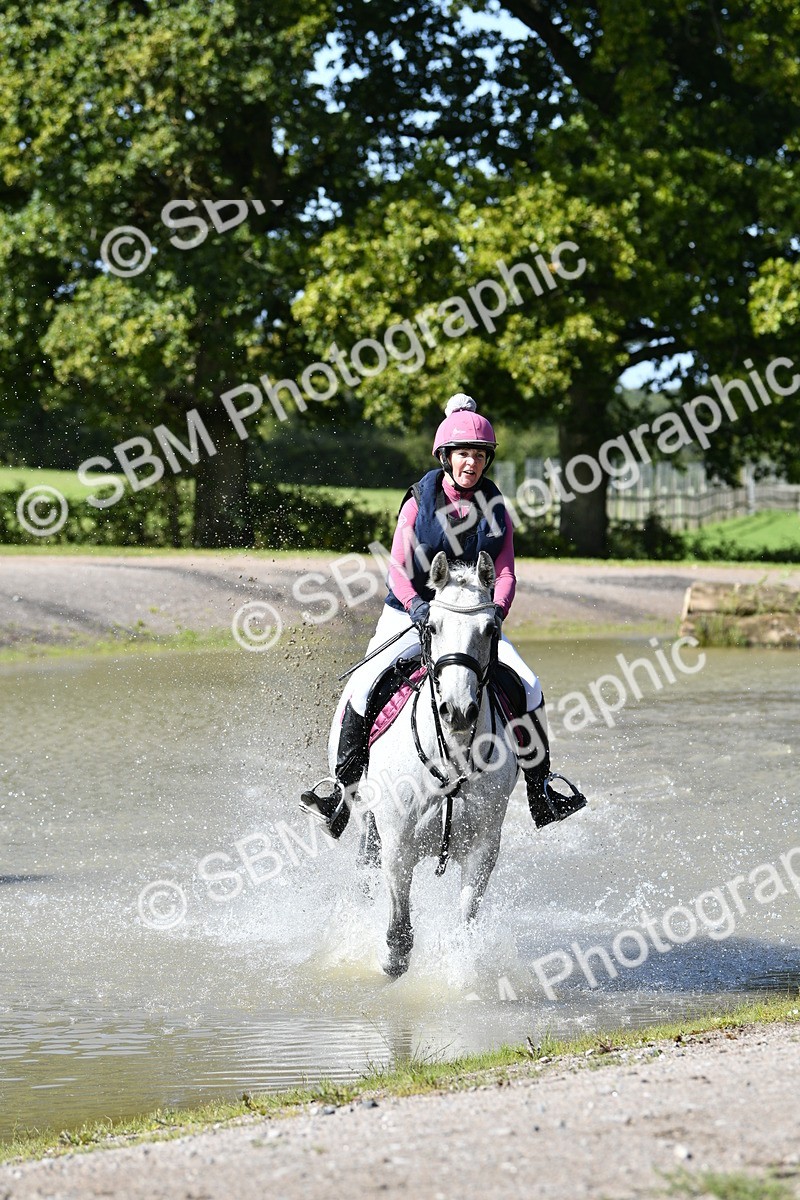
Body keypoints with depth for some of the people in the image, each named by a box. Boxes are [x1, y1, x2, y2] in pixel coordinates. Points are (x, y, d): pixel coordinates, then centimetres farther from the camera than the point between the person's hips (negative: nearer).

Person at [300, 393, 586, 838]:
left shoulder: (495, 509, 4)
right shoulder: (420, 501, -3)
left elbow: (505, 572, -2)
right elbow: (399, 567, -9)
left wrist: (497, 611, -23)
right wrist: (416, 604, -29)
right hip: (412, 615, -2)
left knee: (528, 687, -17)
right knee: (361, 690, -23)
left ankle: (541, 791, -5)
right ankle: (344, 790, -14)